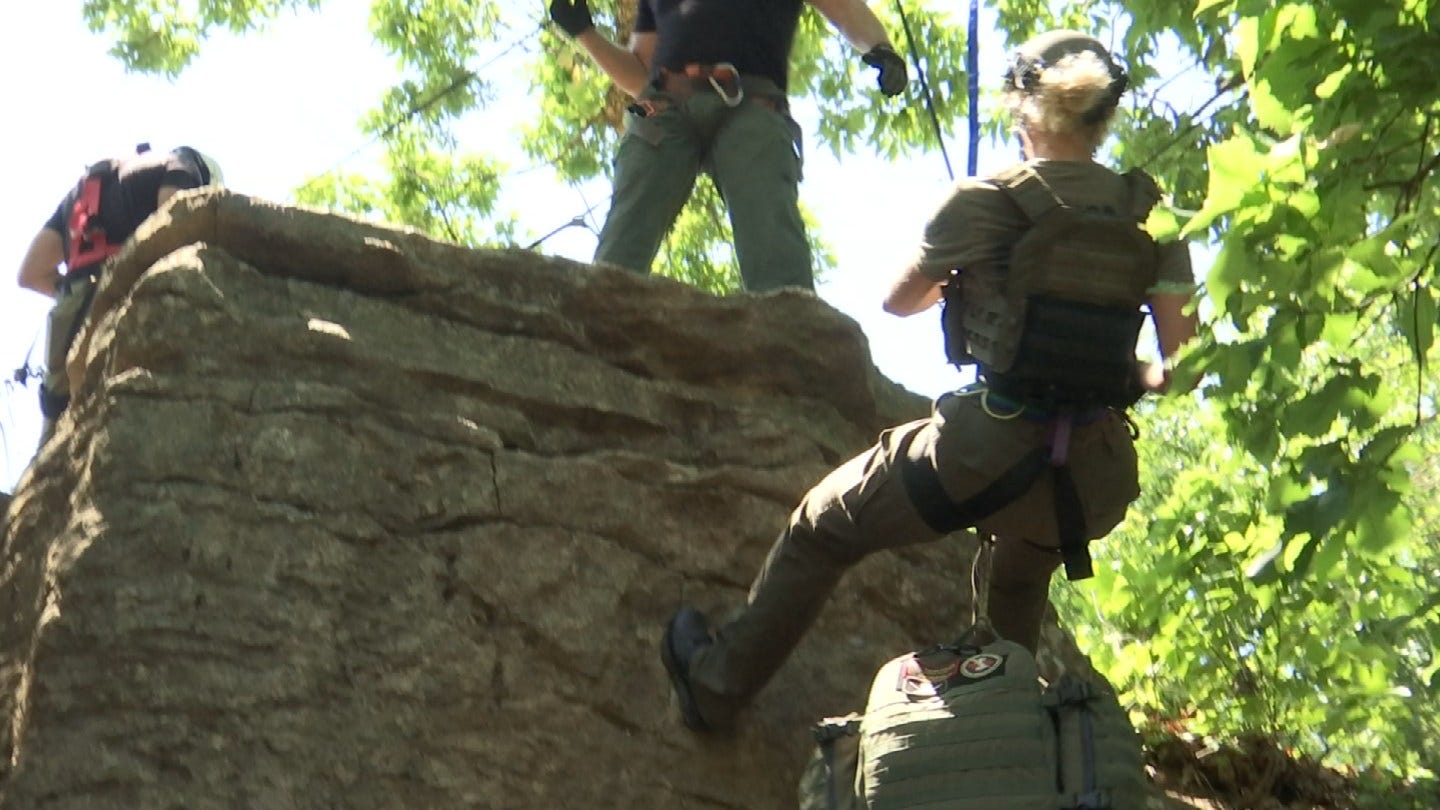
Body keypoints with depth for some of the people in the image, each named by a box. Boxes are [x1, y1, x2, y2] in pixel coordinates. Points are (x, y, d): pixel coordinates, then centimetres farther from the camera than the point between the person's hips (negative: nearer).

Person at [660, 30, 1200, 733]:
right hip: (1099, 480, 4)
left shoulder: (986, 201, -4)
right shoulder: (1149, 212, 4)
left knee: (824, 525, 21)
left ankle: (717, 685, 34)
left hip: (992, 453, -4)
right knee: (1022, 574, 40)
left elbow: (895, 301, 12)